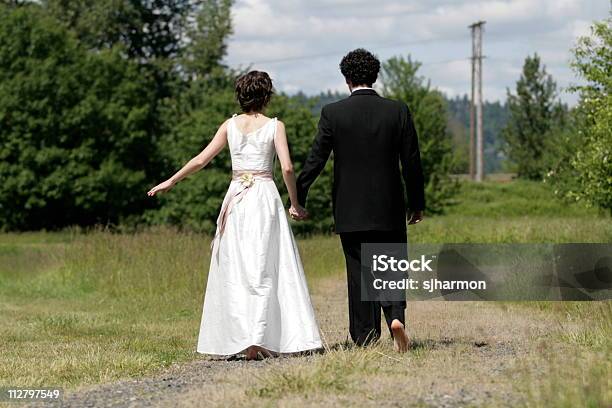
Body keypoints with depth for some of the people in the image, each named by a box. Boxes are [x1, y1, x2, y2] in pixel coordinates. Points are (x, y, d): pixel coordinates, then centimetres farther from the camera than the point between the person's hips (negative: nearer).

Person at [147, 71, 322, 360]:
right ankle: (259, 338, -13)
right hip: (265, 198, -2)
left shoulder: (230, 125, 6)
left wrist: (170, 182, 16)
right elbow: (287, 168, -9)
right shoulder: (275, 126, -1)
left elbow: (200, 160, 4)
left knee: (235, 271, 5)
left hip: (236, 198, 2)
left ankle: (241, 340, -2)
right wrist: (295, 204, 3)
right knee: (264, 271, -2)